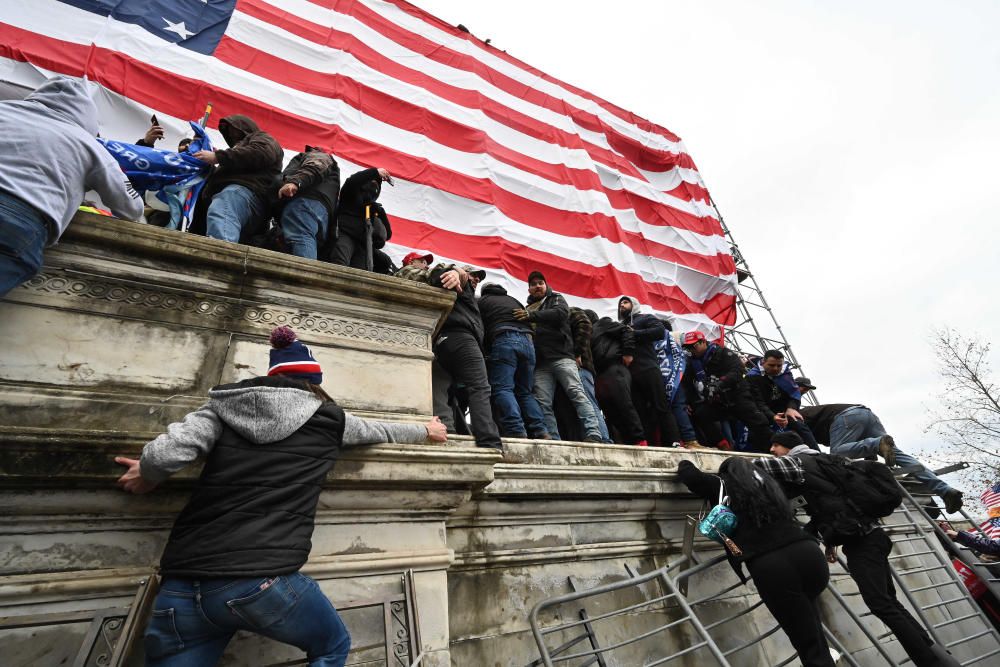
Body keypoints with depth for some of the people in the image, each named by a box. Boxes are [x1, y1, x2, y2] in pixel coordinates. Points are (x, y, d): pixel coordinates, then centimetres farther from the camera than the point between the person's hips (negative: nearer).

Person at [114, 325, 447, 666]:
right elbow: (384, 430, 21)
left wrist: (146, 475, 20)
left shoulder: (225, 405, 9)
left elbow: (164, 455, -4)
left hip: (182, 588, 4)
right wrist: (426, 430, 39)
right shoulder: (329, 420, 6)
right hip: (264, 581, -3)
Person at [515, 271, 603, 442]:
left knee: (576, 393, -15)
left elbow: (560, 313, -7)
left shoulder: (556, 299, 16)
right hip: (540, 363, 4)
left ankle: (593, 434, -18)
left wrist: (531, 316, -15)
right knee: (543, 403, -7)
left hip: (561, 356, -4)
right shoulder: (527, 309, 28)